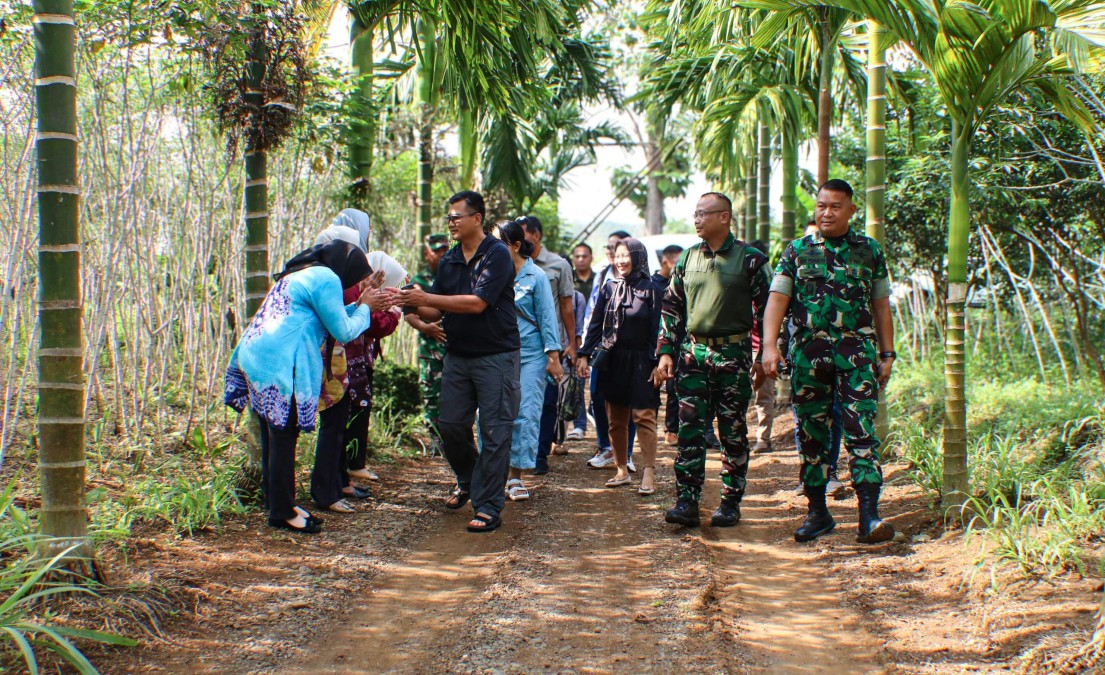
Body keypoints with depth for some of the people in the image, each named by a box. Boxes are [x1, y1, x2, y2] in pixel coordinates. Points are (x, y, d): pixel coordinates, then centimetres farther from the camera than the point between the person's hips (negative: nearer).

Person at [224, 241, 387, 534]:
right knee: (283, 437, -2)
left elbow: (323, 318, 28)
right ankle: (282, 512, 5)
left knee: (273, 437, 16)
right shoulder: (326, 279, -7)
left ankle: (277, 504, 25)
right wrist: (364, 308, 10)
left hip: (254, 355, 10)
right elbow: (343, 332, -6)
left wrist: (360, 305, 27)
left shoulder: (301, 273, 23)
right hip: (278, 365, -10)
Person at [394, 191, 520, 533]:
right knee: (451, 425, 8)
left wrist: (425, 298, -22)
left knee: (494, 432, -3)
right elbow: (435, 313, 10)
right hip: (457, 355, 6)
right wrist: (412, 306, -11)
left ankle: (488, 507, 2)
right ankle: (467, 480, 34)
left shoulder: (497, 255, -11)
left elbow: (477, 303, -22)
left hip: (495, 355, -6)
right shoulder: (449, 261, 9)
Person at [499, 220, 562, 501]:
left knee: (525, 414, -3)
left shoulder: (535, 277, -2)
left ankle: (516, 476, 6)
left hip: (530, 355, -3)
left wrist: (553, 356, -4)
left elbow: (547, 318, -1)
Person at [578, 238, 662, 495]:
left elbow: (657, 329, -6)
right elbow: (595, 324, 10)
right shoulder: (609, 289, 9)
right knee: (616, 419, 7)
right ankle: (622, 470, 16)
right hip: (613, 361, 4)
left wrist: (658, 363, -12)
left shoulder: (650, 289, -3)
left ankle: (649, 473, -6)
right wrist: (584, 355, 2)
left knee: (644, 416, -7)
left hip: (641, 361, -4)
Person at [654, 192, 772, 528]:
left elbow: (767, 309, -1)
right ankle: (687, 502, -2)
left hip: (734, 353, -3)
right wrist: (666, 352, 6)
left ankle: (731, 503, 13)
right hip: (693, 352, 3)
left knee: (733, 432, 4)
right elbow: (672, 308, 13)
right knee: (690, 429, -3)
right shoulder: (687, 258, 10)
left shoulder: (750, 258, -2)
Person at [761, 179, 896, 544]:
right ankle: (817, 512, 16)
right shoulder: (797, 251, 9)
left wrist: (887, 354, 8)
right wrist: (769, 345, -12)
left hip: (858, 354, -1)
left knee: (861, 431, -11)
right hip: (808, 353, 1)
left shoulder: (870, 251, 10)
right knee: (811, 433, 5)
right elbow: (777, 299, 1)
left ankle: (869, 516, -13)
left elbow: (881, 306, 14)